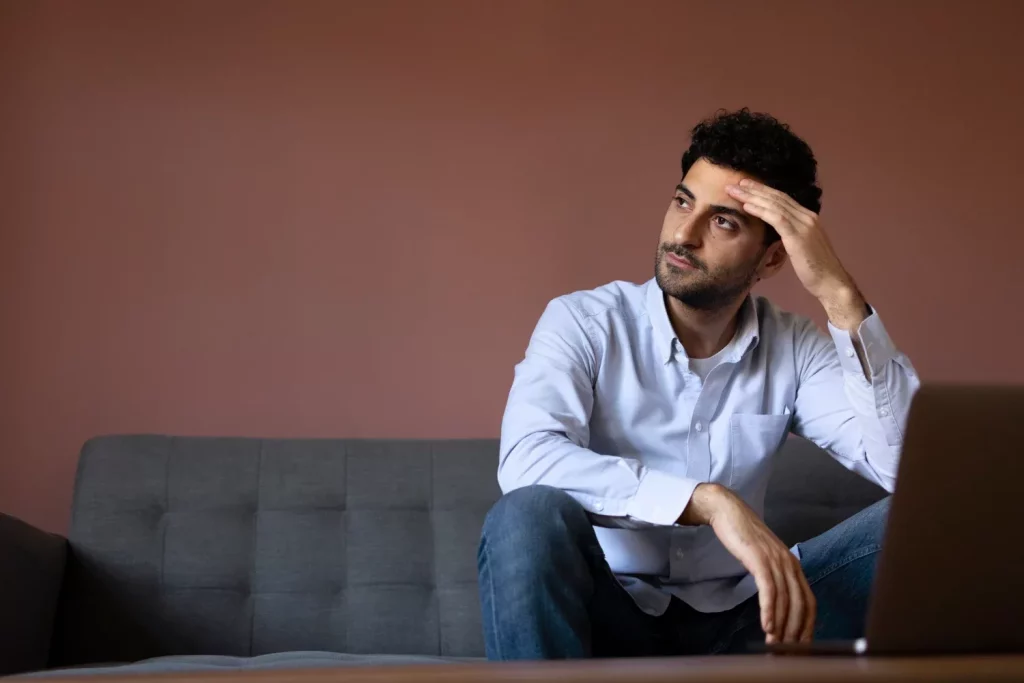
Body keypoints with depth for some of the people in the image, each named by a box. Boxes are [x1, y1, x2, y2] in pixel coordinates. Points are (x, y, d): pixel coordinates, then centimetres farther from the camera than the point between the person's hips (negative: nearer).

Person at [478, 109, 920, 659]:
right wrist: (711, 501, -37)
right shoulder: (584, 322, -7)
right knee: (530, 514, -34)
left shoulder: (794, 349, 2)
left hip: (731, 621, 3)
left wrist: (839, 294, -19)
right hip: (606, 616, -3)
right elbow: (526, 458, -28)